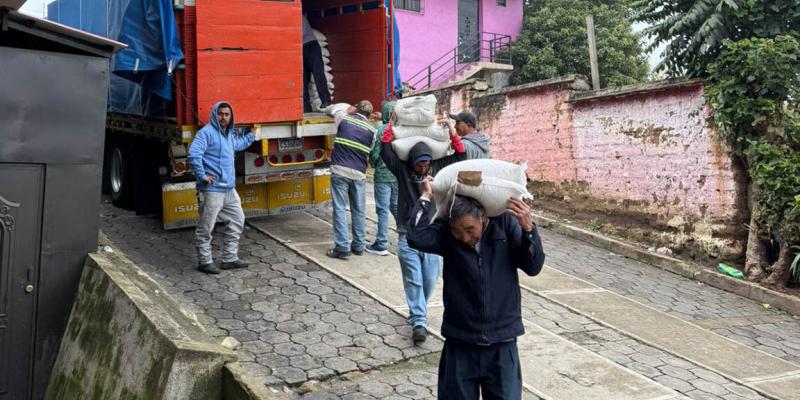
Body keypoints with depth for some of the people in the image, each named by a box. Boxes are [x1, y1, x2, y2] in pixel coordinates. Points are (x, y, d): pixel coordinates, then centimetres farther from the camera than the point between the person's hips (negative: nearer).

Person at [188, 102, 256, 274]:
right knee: (205, 228, 0)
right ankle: (204, 262, 12)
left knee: (237, 221, 13)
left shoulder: (229, 135, 16)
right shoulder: (207, 132, -12)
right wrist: (202, 175, -21)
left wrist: (252, 135, 42)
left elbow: (239, 144, 41)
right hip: (212, 190, -9)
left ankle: (229, 259, 22)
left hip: (229, 189, 9)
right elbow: (194, 153, -25)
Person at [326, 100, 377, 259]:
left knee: (339, 209, 1)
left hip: (340, 171, -1)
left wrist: (350, 111, 40)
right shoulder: (372, 130, 5)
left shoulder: (344, 119, 4)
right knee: (358, 211, 12)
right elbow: (370, 154, 8)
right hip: (359, 174, 2)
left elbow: (337, 113, 27)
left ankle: (342, 247, -2)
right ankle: (358, 246, 19)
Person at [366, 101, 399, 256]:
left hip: (383, 175, -4)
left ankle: (382, 245, 5)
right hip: (400, 175, 4)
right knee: (396, 207, 19)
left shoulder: (379, 130, -13)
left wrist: (374, 165, 11)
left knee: (383, 210, 1)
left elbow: (374, 154, -10)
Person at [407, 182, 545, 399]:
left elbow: (533, 266, -9)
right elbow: (417, 237, -25)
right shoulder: (445, 232, -7)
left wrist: (528, 228, -24)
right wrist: (426, 197, -17)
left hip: (502, 343, 0)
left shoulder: (505, 224, -7)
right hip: (459, 343, 0)